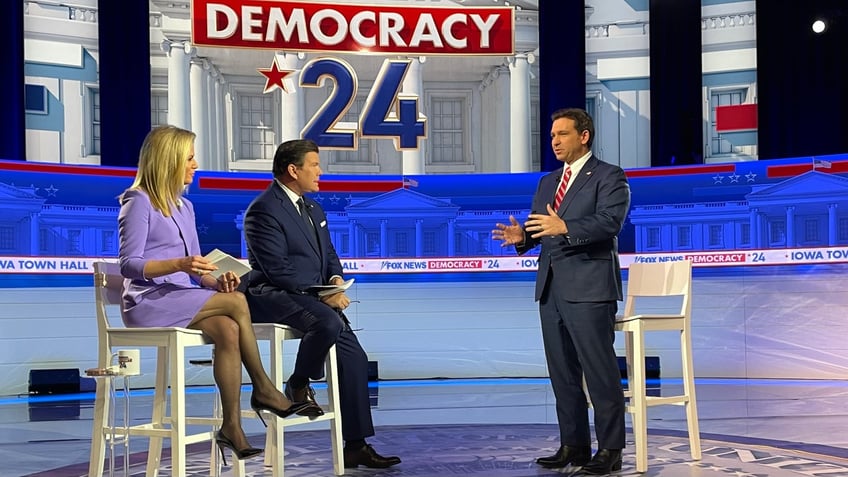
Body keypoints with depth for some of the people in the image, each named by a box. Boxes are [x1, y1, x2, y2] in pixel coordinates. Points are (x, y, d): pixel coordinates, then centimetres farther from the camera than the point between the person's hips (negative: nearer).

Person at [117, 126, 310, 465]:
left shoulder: (185, 207, 19)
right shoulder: (138, 202, -4)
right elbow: (129, 265, -12)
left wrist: (216, 282, -5)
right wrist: (179, 264, -26)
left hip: (183, 299, 7)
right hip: (148, 301, -7)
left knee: (227, 330, -26)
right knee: (237, 302, -24)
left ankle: (232, 426, -27)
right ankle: (263, 389, -12)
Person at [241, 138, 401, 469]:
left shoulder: (313, 209, 18)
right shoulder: (264, 210, -12)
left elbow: (328, 253, 22)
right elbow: (277, 269, -19)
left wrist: (335, 277, -2)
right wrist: (321, 294, -22)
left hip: (312, 296, 9)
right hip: (273, 296, -9)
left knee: (354, 357, -2)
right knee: (328, 322, -37)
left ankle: (356, 446, 4)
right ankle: (298, 385, -10)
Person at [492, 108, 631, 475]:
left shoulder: (609, 177, -3)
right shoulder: (547, 182, 20)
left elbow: (609, 222, -18)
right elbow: (539, 230, 16)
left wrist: (565, 228, -31)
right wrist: (521, 236, -7)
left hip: (589, 289, -8)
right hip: (551, 289, 8)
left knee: (600, 371, -5)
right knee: (562, 373, 11)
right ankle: (573, 445, 19)